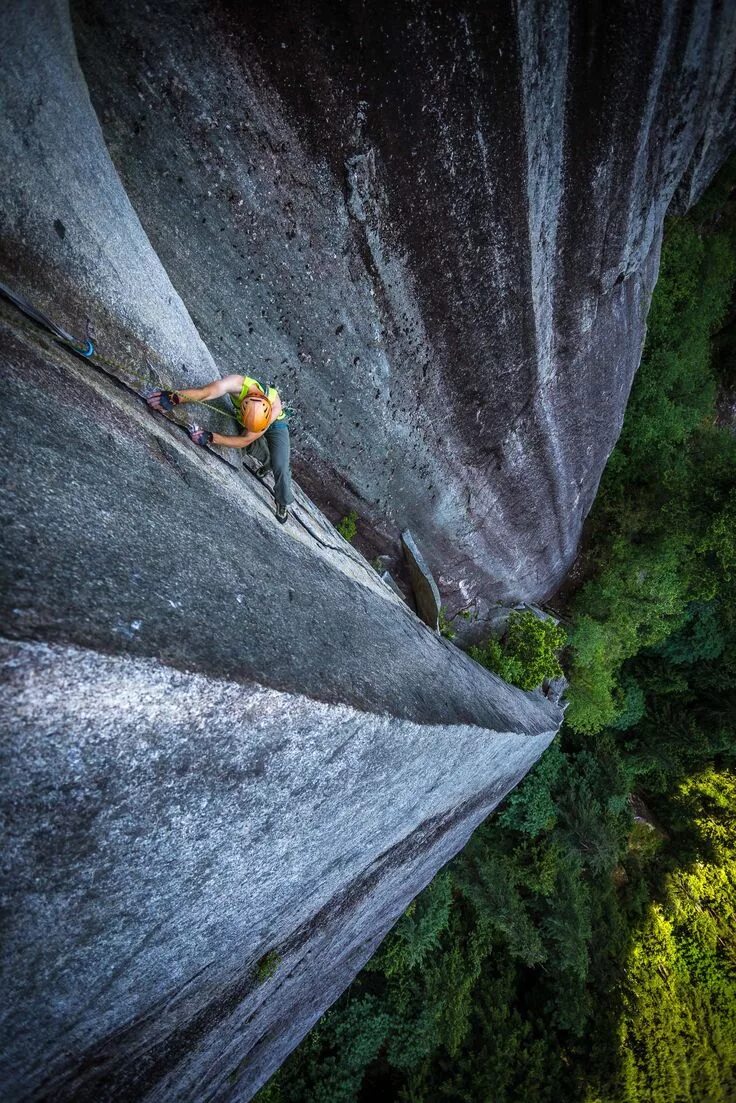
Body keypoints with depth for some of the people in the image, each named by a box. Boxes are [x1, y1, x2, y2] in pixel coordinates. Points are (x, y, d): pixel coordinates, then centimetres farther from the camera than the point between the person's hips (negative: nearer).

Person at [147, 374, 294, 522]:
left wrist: (210, 438, -52)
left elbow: (245, 440, -40)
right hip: (245, 416, 2)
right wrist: (174, 398, -79)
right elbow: (205, 392, -61)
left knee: (280, 466, -10)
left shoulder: (275, 407, -43)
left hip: (275, 423, -2)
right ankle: (268, 463, 40)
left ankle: (283, 502, 18)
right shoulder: (238, 384, -44)